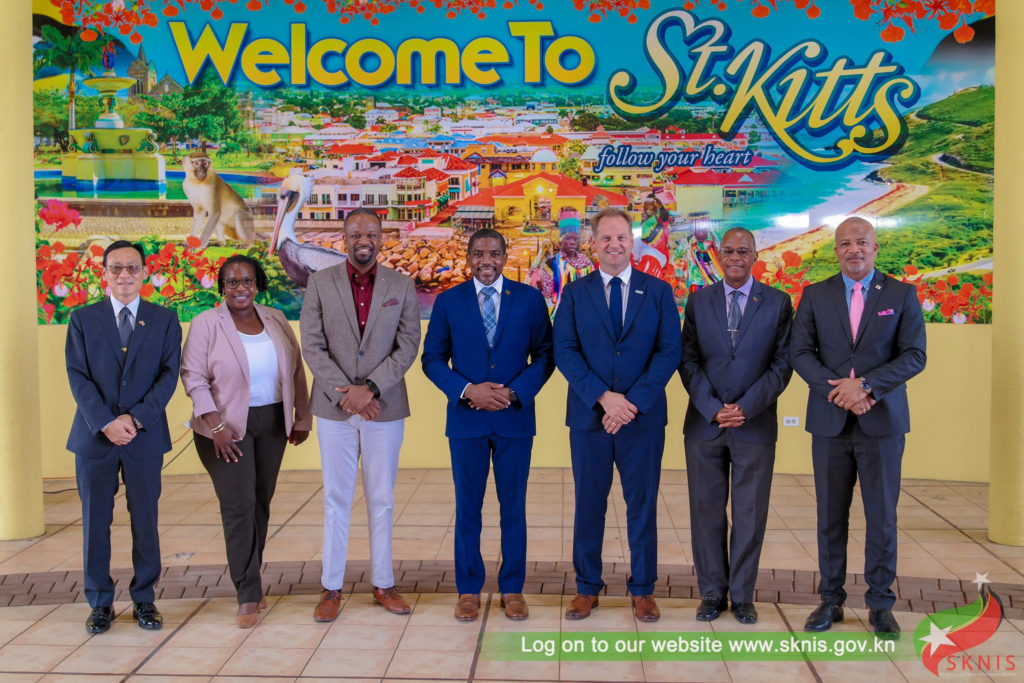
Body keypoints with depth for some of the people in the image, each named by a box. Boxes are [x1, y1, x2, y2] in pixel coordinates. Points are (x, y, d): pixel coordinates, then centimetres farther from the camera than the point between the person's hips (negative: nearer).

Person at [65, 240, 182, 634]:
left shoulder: (165, 320, 6)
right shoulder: (83, 319, 6)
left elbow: (169, 375, -2)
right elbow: (78, 377, -2)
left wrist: (136, 418, -13)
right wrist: (105, 422, -14)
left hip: (145, 436, 0)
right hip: (94, 436, 1)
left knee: (145, 522, 5)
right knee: (95, 521, 7)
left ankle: (144, 600, 18)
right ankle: (100, 603, 19)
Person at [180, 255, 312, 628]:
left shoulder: (275, 320, 6)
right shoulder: (206, 324, -5)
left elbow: (295, 370, 10)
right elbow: (194, 377, -9)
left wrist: (302, 417, 8)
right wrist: (216, 425, -16)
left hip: (272, 423, 4)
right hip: (228, 427, -4)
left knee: (261, 503, 8)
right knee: (238, 506, -6)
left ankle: (250, 580, 22)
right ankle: (248, 595, 1)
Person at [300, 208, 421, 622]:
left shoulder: (402, 286, 2)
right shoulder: (320, 283, 1)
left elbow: (408, 345, -3)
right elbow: (312, 346, -4)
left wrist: (370, 388, -14)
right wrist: (346, 394, -12)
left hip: (384, 408, 1)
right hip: (334, 408, 0)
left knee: (382, 500, 9)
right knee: (336, 499, 7)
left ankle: (384, 584, 20)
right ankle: (331, 587, 17)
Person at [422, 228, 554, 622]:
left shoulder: (529, 299, 1)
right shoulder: (448, 302, 2)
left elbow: (545, 354, 2)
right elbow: (433, 358, 2)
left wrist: (516, 392, -12)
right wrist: (466, 391, -13)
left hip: (515, 417, 0)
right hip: (466, 419, 0)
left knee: (513, 506, 9)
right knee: (468, 508, 9)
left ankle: (512, 588, 22)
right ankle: (469, 589, 22)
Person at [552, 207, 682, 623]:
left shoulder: (658, 292, 4)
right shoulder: (575, 294, 5)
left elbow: (670, 351, -4)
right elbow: (564, 351, -4)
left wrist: (633, 401, -14)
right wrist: (603, 397, -16)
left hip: (643, 416, 0)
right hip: (588, 415, 0)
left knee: (642, 504, 8)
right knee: (588, 504, 9)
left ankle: (642, 589, 22)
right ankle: (587, 588, 22)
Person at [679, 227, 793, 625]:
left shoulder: (778, 303, 3)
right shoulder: (699, 301, 7)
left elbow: (782, 364, -2)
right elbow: (688, 360, 2)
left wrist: (746, 407, -12)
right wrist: (713, 409, -10)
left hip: (755, 424, -1)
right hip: (704, 423, 1)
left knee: (750, 513, 6)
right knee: (706, 510, 6)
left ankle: (742, 596, 20)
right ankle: (712, 592, 19)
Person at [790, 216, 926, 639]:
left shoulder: (902, 295, 4)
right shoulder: (815, 296, 7)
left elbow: (915, 355, -3)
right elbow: (799, 352, 0)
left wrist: (866, 384, -17)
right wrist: (837, 389, -14)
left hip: (882, 420, -1)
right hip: (830, 421, 1)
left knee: (882, 516, 4)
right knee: (831, 516, 7)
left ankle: (880, 604, 18)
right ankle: (831, 600, 19)